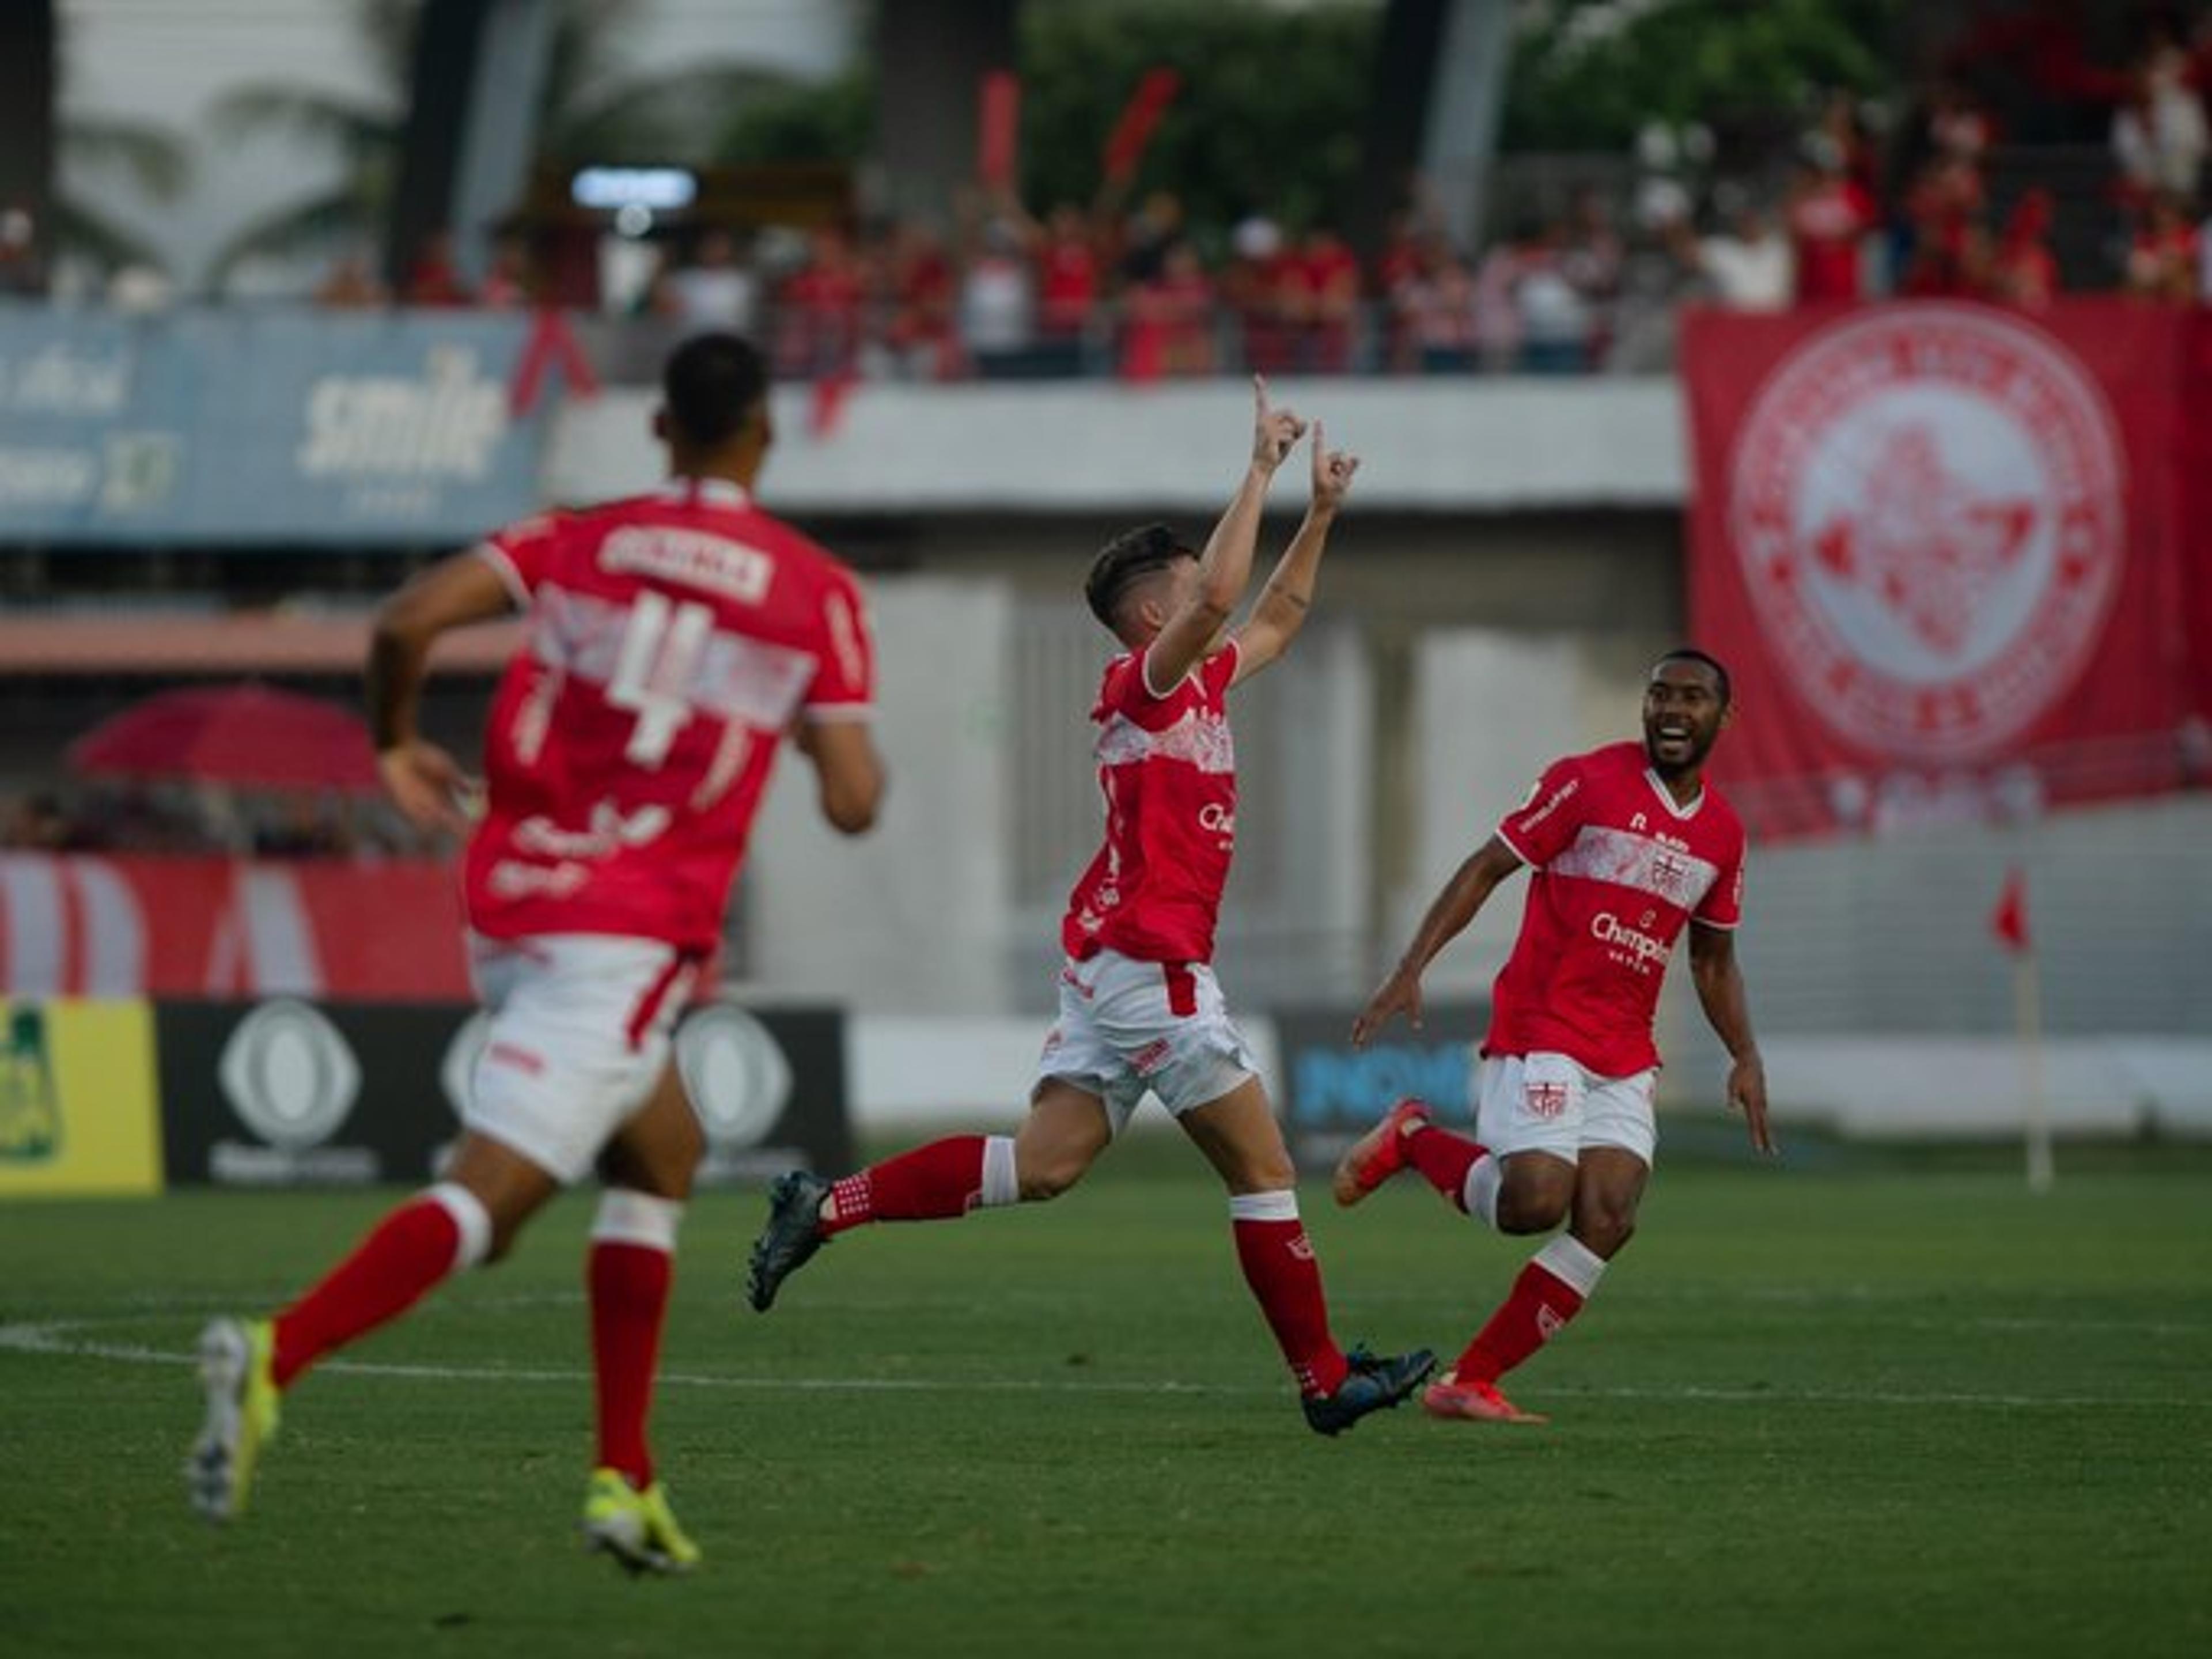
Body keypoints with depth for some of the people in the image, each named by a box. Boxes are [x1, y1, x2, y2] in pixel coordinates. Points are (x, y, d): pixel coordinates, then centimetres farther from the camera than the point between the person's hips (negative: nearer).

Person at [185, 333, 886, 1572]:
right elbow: (853, 801, -3)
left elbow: (410, 619, -7)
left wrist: (396, 744, 10)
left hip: (513, 904, 6)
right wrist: (840, 732, 20)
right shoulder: (818, 593, 1)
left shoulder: (577, 543, 9)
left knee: (666, 1156, 23)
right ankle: (278, 1355, -36)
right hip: (635, 937, -5)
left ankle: (627, 1477, 16)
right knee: (493, 1190, -12)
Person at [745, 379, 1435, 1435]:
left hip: (1115, 961, 10)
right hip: (1149, 962, -10)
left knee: (1040, 1167, 3)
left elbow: (1275, 617, 34)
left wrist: (1322, 512, 25)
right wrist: (1261, 470, -23)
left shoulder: (1197, 681, 17)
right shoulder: (1145, 680, -10)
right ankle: (1325, 1379, 4)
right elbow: (1219, 598, -28)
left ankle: (828, 1207, -3)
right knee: (1263, 1169, -2)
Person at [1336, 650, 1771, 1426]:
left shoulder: (1723, 833, 12)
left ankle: (1470, 1382, -2)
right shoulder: (1588, 782, -5)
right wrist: (1411, 969, -15)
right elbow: (1484, 871, -5)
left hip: (1625, 1056, 6)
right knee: (1535, 1202, -21)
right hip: (1540, 1032, -6)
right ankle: (1410, 1139, 9)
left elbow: (1713, 960, 23)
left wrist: (1745, 1057, 10)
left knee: (1607, 1221, -11)